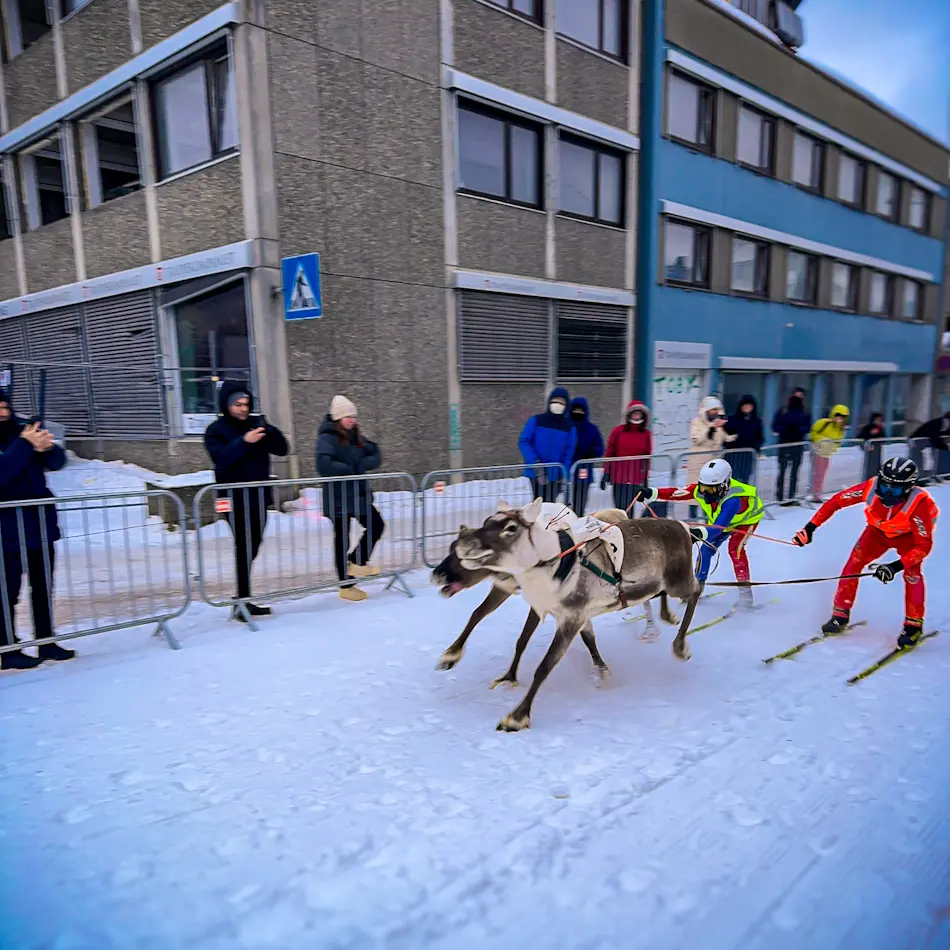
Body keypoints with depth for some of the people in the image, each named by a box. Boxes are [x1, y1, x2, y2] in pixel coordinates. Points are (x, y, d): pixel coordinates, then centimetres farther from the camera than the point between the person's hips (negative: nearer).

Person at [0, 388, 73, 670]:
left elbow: (57, 462, 0)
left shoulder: (23, 430, 5)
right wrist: (25, 445, -27)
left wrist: (46, 447, -20)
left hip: (41, 522, 5)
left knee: (43, 586, 13)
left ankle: (46, 642, 23)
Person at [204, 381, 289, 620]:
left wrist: (270, 432, -17)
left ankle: (244, 599, 22)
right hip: (235, 499, -5)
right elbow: (221, 458, -20)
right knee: (244, 549, -8)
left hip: (259, 497, 5)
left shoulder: (256, 424, 10)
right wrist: (244, 442, -30)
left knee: (252, 549, 11)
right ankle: (242, 601, -1)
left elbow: (283, 449, 1)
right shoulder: (216, 430, -2)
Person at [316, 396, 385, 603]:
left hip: (358, 494, 7)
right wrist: (350, 469, -16)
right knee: (342, 539, 3)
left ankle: (357, 562, 25)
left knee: (376, 524, 6)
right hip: (338, 497, -7)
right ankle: (346, 586, 14)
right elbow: (324, 466, -28)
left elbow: (376, 457, 6)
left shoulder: (357, 437, 9)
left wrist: (362, 465, -13)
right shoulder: (327, 438, -13)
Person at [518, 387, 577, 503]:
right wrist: (535, 463, -16)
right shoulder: (536, 421, 0)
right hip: (536, 472, -2)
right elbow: (523, 442, -3)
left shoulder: (569, 427, 5)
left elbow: (569, 453, 4)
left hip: (555, 475, 2)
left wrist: (563, 475, -6)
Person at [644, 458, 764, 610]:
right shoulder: (701, 489, -31)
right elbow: (676, 493, -32)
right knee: (706, 547, -3)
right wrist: (652, 493, -46)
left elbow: (719, 526, -55)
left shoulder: (733, 499, -47)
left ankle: (745, 590, -16)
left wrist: (700, 533, -73)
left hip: (747, 518, -6)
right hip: (719, 518, 6)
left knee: (735, 549, -25)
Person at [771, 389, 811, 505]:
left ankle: (791, 497, 11)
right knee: (782, 470, -3)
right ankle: (780, 497, -2)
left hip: (798, 445, 2)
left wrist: (798, 429, -9)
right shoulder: (782, 411, -1)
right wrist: (785, 428, -11)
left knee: (794, 472, 7)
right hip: (784, 444, -2)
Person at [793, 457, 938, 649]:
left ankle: (914, 624, -6)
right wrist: (811, 527, -27)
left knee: (912, 572, -23)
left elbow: (924, 545, -34)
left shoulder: (918, 504, -38)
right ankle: (841, 614, -1)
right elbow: (836, 501, -22)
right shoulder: (871, 488, -33)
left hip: (909, 536, -2)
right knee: (855, 561, -12)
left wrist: (896, 566, -46)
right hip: (878, 531, 3)